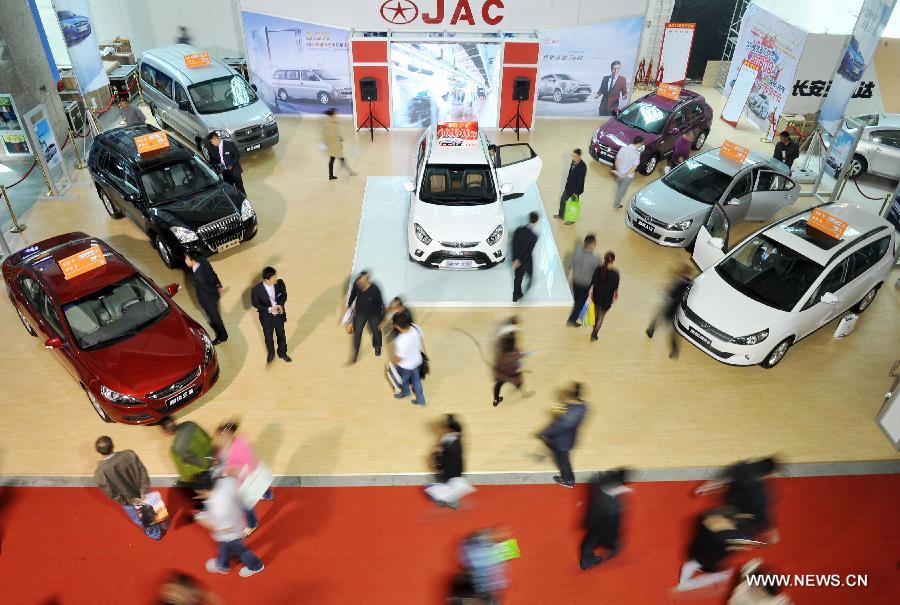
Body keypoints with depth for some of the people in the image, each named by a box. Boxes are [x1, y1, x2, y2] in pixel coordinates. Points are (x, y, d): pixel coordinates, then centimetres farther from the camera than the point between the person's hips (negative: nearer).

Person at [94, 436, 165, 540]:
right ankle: (163, 524, 62)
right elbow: (143, 473, -20)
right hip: (143, 495, 2)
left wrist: (130, 500, -11)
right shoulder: (129, 454, -27)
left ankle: (154, 533, 57)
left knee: (140, 521, 30)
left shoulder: (100, 474, -31)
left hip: (128, 502, -2)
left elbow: (113, 495, -22)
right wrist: (144, 492, -14)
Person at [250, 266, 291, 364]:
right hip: (266, 317, -2)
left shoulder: (280, 283, -21)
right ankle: (271, 354, 49)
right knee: (268, 337, 20)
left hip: (279, 315, 2)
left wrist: (280, 305, -21)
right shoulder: (256, 289, -28)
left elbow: (284, 294, -3)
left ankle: (282, 353, 48)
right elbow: (255, 303, -14)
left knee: (281, 335, 21)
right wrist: (269, 309, -25)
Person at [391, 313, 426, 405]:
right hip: (417, 361, 5)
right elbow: (422, 338, -2)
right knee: (416, 380, 30)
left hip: (406, 366, -5)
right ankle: (420, 400, 48)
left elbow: (399, 358, -27)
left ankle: (405, 392, 60)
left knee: (403, 380, 29)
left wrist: (393, 360, -4)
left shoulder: (402, 341, -42)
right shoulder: (415, 327, -23)